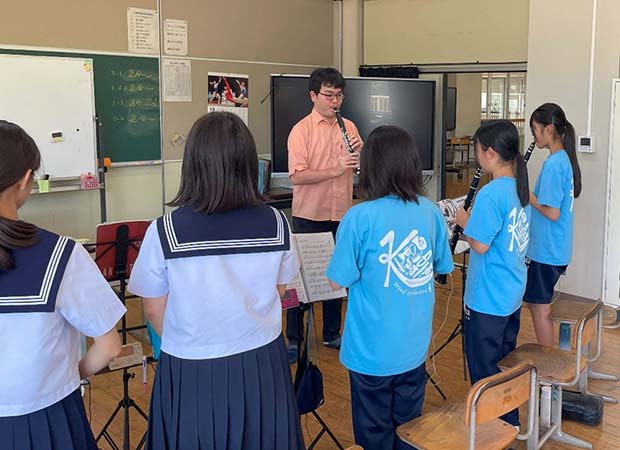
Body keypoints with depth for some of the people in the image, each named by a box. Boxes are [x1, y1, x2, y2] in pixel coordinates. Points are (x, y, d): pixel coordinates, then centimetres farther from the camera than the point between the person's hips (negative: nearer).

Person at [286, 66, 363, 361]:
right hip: (309, 215, -4)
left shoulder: (349, 127, 7)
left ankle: (332, 333, 29)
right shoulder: (301, 130, -8)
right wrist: (335, 170, -28)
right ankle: (293, 339, 17)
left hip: (341, 215, 5)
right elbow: (297, 176, -19)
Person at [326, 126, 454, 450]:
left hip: (372, 352, -4)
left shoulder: (360, 217, -20)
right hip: (414, 347, 5)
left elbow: (338, 281, -14)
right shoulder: (431, 212, -5)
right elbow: (442, 268, 8)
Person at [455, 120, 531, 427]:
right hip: (513, 294, 9)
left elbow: (480, 245, -22)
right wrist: (475, 223, 7)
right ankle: (510, 422, 36)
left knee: (483, 368, 6)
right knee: (504, 360, 22)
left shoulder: (490, 194, -23)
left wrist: (465, 222, -6)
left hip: (487, 300, -9)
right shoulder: (520, 187, 5)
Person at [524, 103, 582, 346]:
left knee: (540, 307, 4)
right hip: (555, 248, 9)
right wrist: (531, 193, 6)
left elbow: (552, 212, -24)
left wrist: (526, 193, -13)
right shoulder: (565, 158, 8)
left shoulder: (553, 164, -21)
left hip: (546, 251, -9)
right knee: (536, 303, 19)